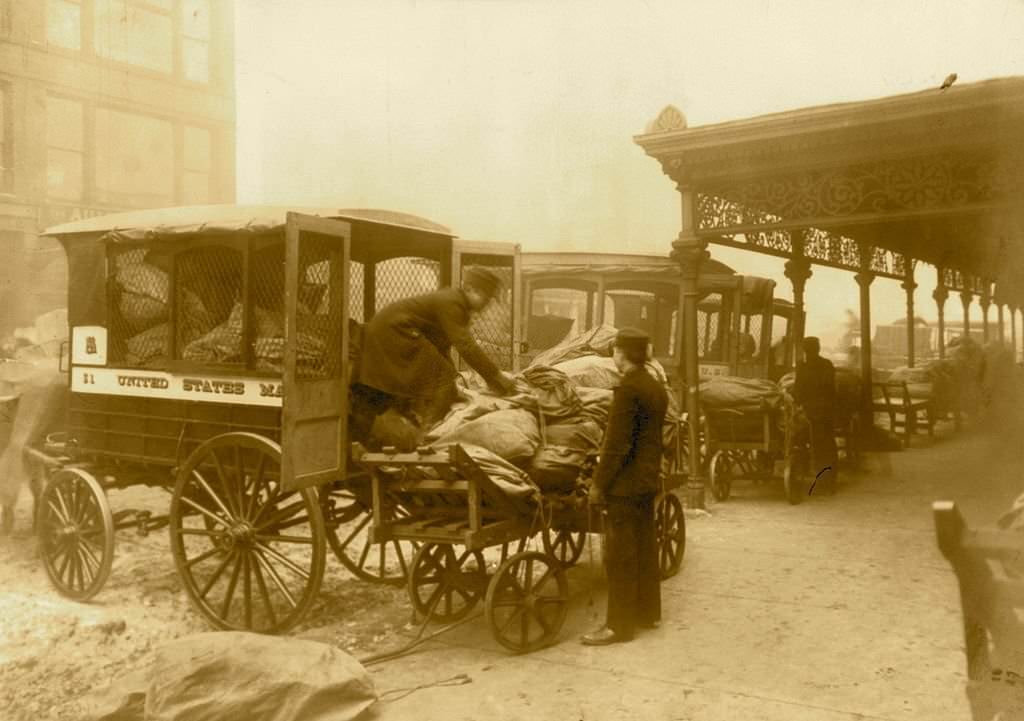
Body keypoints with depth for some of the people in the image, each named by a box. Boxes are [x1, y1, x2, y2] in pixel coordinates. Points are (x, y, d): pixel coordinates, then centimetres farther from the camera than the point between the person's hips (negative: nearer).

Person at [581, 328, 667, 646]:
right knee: (644, 549, 17)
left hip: (625, 484, -9)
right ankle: (647, 611, 29)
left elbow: (617, 444, -21)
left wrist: (599, 483, -14)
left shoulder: (628, 389, -19)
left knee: (620, 556, -2)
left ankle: (619, 624, 5)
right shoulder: (656, 388, 10)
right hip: (648, 481, 9)